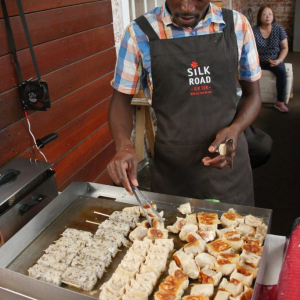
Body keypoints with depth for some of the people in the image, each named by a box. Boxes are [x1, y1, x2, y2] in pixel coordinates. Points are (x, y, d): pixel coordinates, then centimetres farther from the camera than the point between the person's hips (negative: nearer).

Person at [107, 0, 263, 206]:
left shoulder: (237, 25, -3)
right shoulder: (140, 33, -8)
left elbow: (252, 94, 6)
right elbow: (121, 100, 0)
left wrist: (235, 129, -14)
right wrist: (124, 144, -19)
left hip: (230, 163, 2)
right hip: (172, 169, -1)